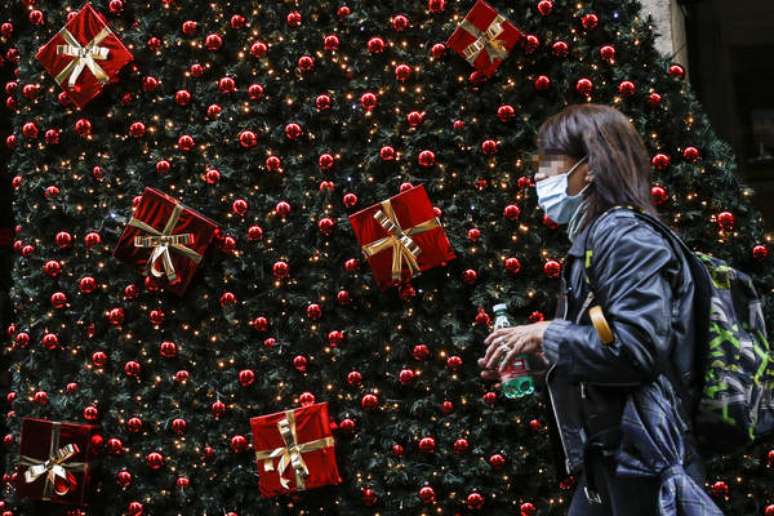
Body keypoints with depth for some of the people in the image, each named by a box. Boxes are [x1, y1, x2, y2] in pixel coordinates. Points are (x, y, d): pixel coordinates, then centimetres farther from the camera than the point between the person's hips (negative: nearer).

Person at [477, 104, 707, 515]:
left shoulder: (623, 235, -13)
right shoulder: (596, 236, 18)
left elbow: (637, 348, -25)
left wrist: (546, 336, -15)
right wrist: (538, 363, 10)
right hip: (610, 461, 10)